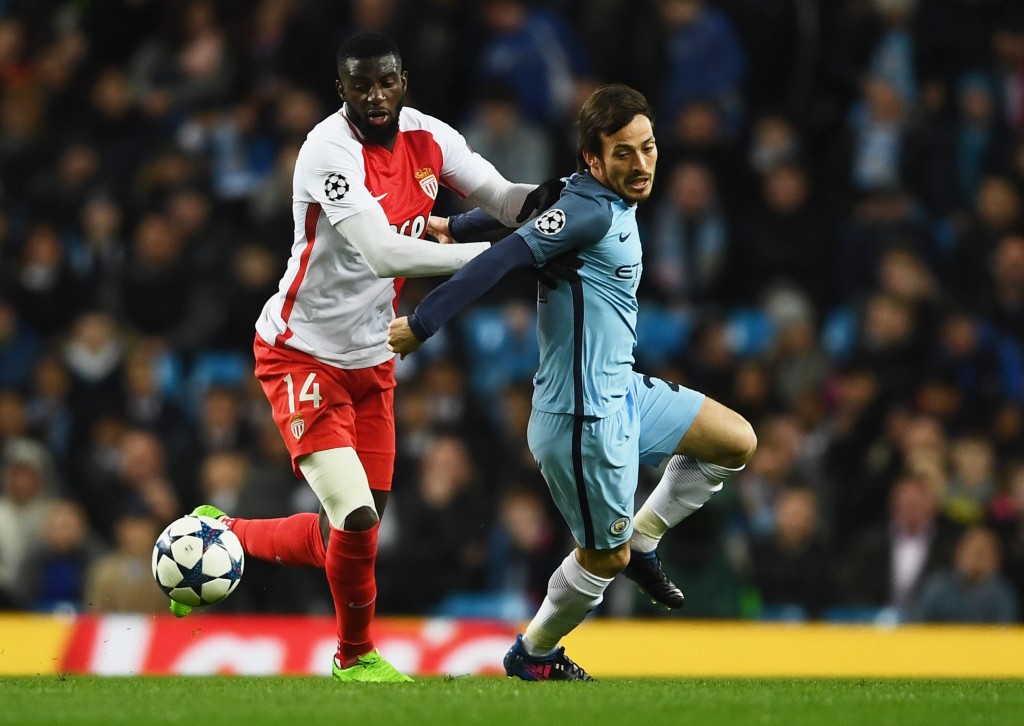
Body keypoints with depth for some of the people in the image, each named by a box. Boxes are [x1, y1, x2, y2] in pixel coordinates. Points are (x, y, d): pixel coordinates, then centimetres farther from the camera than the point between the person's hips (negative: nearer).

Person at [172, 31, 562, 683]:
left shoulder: (426, 137, -2)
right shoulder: (331, 151, -24)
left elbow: (504, 199, 4)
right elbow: (383, 255, -34)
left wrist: (552, 197, -20)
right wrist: (497, 255, -36)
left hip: (370, 360, 7)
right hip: (302, 355, -7)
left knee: (344, 540, 8)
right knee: (356, 524, -16)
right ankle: (357, 656, 9)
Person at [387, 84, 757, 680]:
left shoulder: (611, 202, 6)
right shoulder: (593, 212, -23)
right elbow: (504, 258, -28)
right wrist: (423, 324, -29)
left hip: (620, 391, 10)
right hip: (585, 415, -10)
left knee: (737, 442, 16)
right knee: (606, 558, 6)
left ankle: (641, 539, 26)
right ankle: (534, 654, 28)